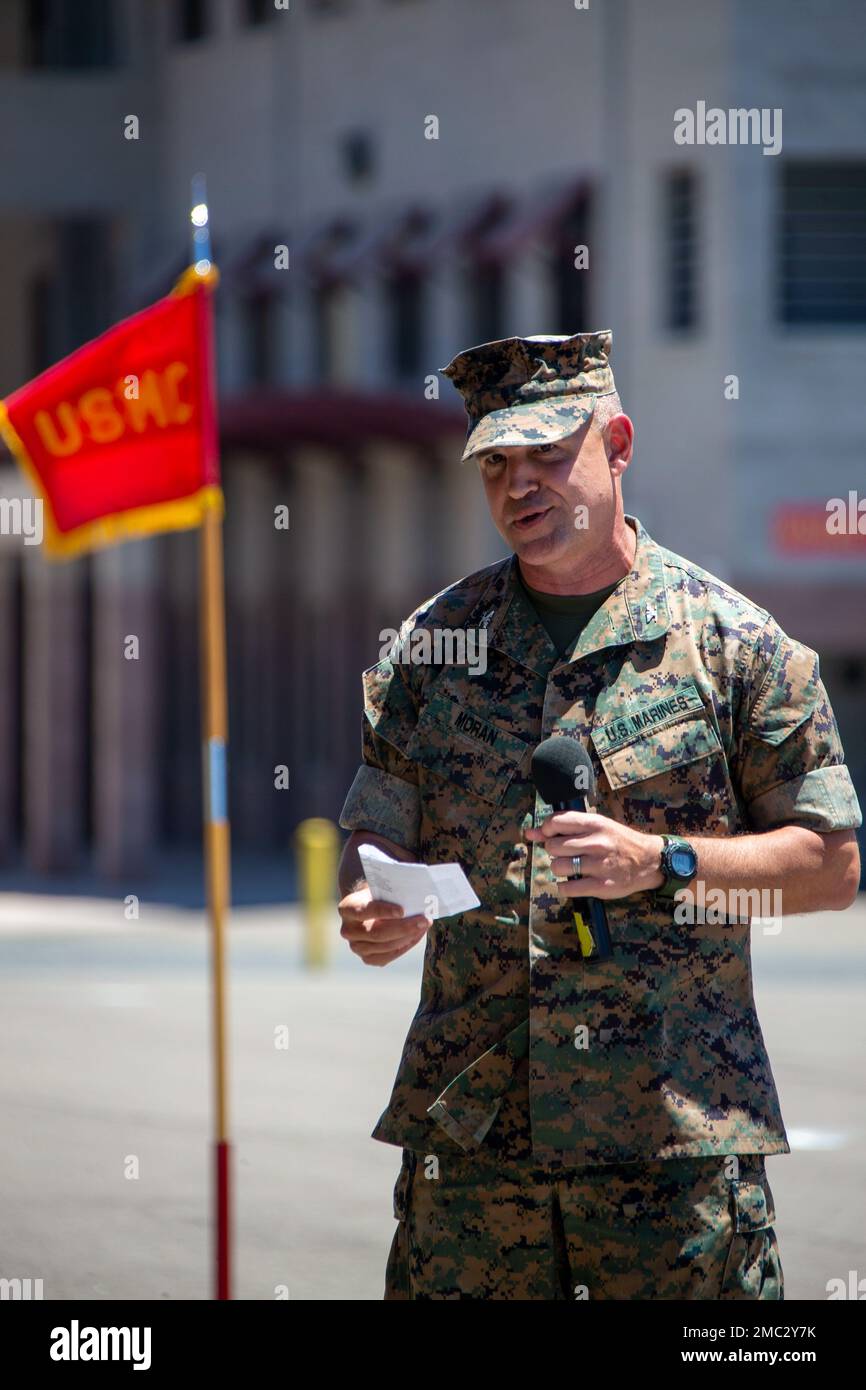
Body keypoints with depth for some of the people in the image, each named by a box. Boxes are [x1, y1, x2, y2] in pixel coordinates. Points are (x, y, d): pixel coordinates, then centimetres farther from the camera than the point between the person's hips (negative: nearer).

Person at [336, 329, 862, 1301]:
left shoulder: (730, 638, 1)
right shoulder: (430, 643, 11)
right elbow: (376, 837, 13)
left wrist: (660, 862, -13)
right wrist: (370, 916, -11)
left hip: (676, 1120, -3)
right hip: (468, 1118, 3)